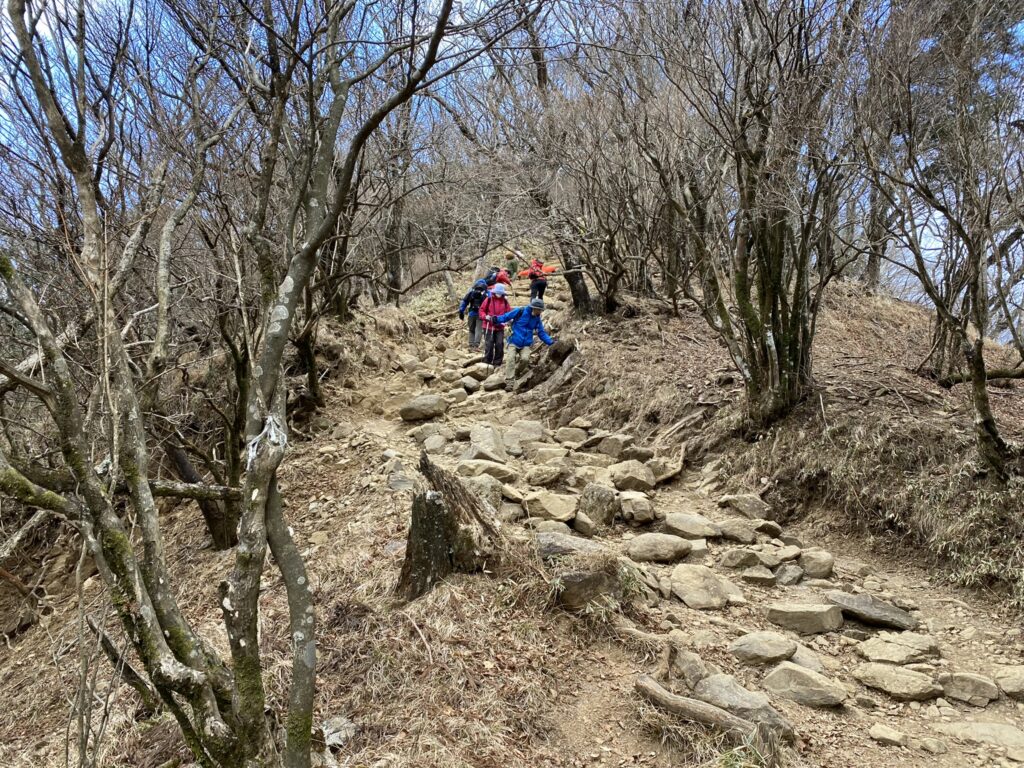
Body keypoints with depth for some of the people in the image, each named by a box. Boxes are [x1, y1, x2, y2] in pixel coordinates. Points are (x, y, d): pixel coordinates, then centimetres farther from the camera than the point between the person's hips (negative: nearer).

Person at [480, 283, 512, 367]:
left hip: (500, 327, 2)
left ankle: (497, 363, 12)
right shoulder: (488, 299, -2)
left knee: (499, 345, 1)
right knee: (489, 344, -2)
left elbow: (509, 312, 9)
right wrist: (485, 316, -16)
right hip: (489, 326, -2)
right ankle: (487, 362, 10)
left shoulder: (505, 301, 5)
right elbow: (481, 310, 2)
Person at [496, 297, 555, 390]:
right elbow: (507, 316, -5)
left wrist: (551, 342, 1)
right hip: (514, 341, -3)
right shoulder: (520, 311, -11)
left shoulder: (537, 318, 4)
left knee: (525, 358, -22)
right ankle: (509, 382, -10)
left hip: (526, 344, 3)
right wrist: (497, 319, -18)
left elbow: (542, 333, 9)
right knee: (510, 360, -15)